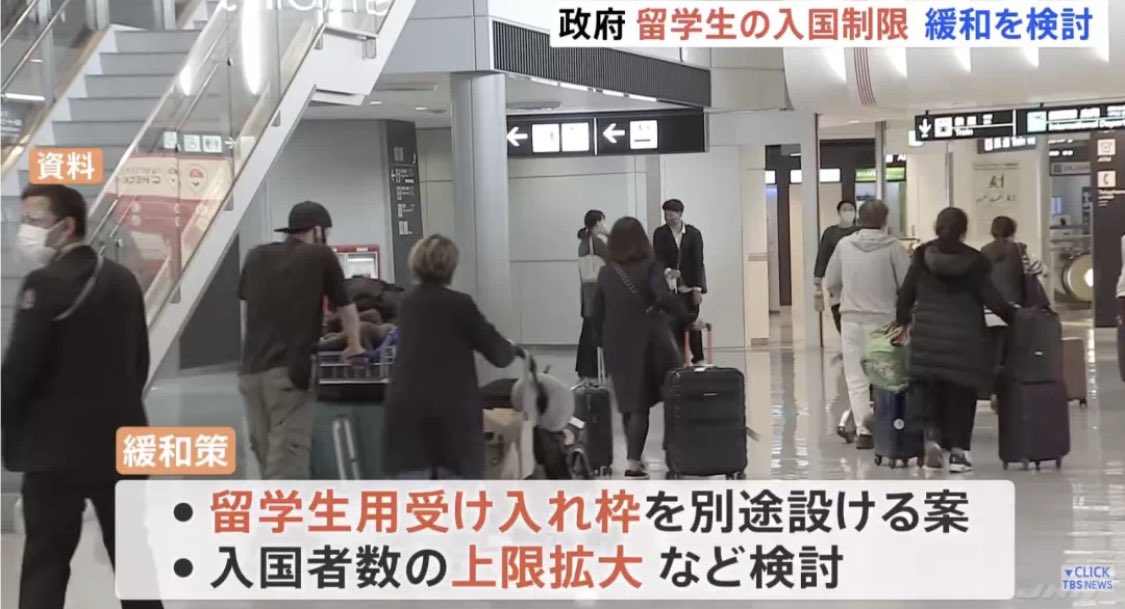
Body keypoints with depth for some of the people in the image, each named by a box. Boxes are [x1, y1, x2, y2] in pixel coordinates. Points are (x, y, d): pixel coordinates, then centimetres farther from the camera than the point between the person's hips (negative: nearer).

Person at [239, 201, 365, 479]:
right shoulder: (320, 256, 4)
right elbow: (346, 310, 15)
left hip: (252, 370, 5)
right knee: (287, 460, -9)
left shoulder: (256, 257, 16)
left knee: (270, 459, 12)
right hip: (290, 369, -5)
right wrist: (354, 346, 34)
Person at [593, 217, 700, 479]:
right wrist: (689, 318, -13)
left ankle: (635, 456, 19)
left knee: (629, 401, 13)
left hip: (618, 346, 4)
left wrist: (605, 343, 18)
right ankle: (633, 461, 1)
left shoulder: (606, 273, 5)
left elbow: (597, 314, 8)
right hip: (649, 343, -4)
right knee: (640, 403, 5)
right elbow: (664, 298, -22)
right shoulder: (650, 266, -7)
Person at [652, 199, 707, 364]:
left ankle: (698, 359, 12)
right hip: (669, 288, 1)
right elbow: (658, 257, -8)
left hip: (689, 287, 0)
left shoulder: (693, 233, -1)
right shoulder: (660, 234, 1)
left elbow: (697, 262, -4)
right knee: (674, 326, -2)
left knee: (692, 324, 0)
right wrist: (667, 271, -30)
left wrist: (697, 288, -9)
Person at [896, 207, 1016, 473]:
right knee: (961, 393, 6)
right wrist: (1014, 316, 12)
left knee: (930, 388, 14)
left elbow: (906, 293, 6)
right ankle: (958, 451, 8)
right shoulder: (975, 261, -4)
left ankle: (932, 434, -5)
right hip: (964, 337, -2)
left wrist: (903, 320, 20)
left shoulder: (922, 256, 3)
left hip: (927, 334, 2)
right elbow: (992, 299, -3)